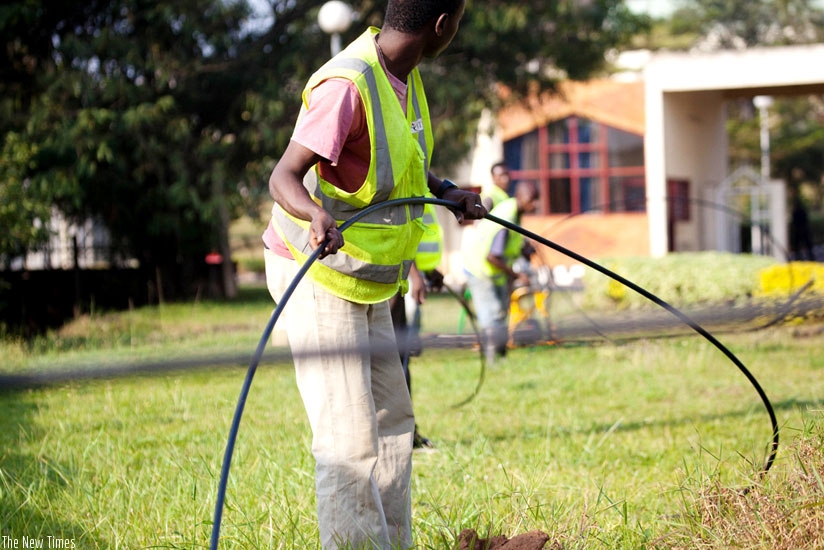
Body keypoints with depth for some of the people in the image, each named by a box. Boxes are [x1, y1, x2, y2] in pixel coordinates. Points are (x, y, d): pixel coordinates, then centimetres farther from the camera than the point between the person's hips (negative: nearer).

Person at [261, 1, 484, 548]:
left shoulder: (402, 73, 4)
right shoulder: (347, 85, -26)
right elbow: (284, 177, -30)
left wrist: (446, 190, 8)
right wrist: (318, 216, -49)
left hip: (367, 282, 10)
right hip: (318, 277, -10)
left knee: (393, 421, 17)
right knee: (349, 438, -11)